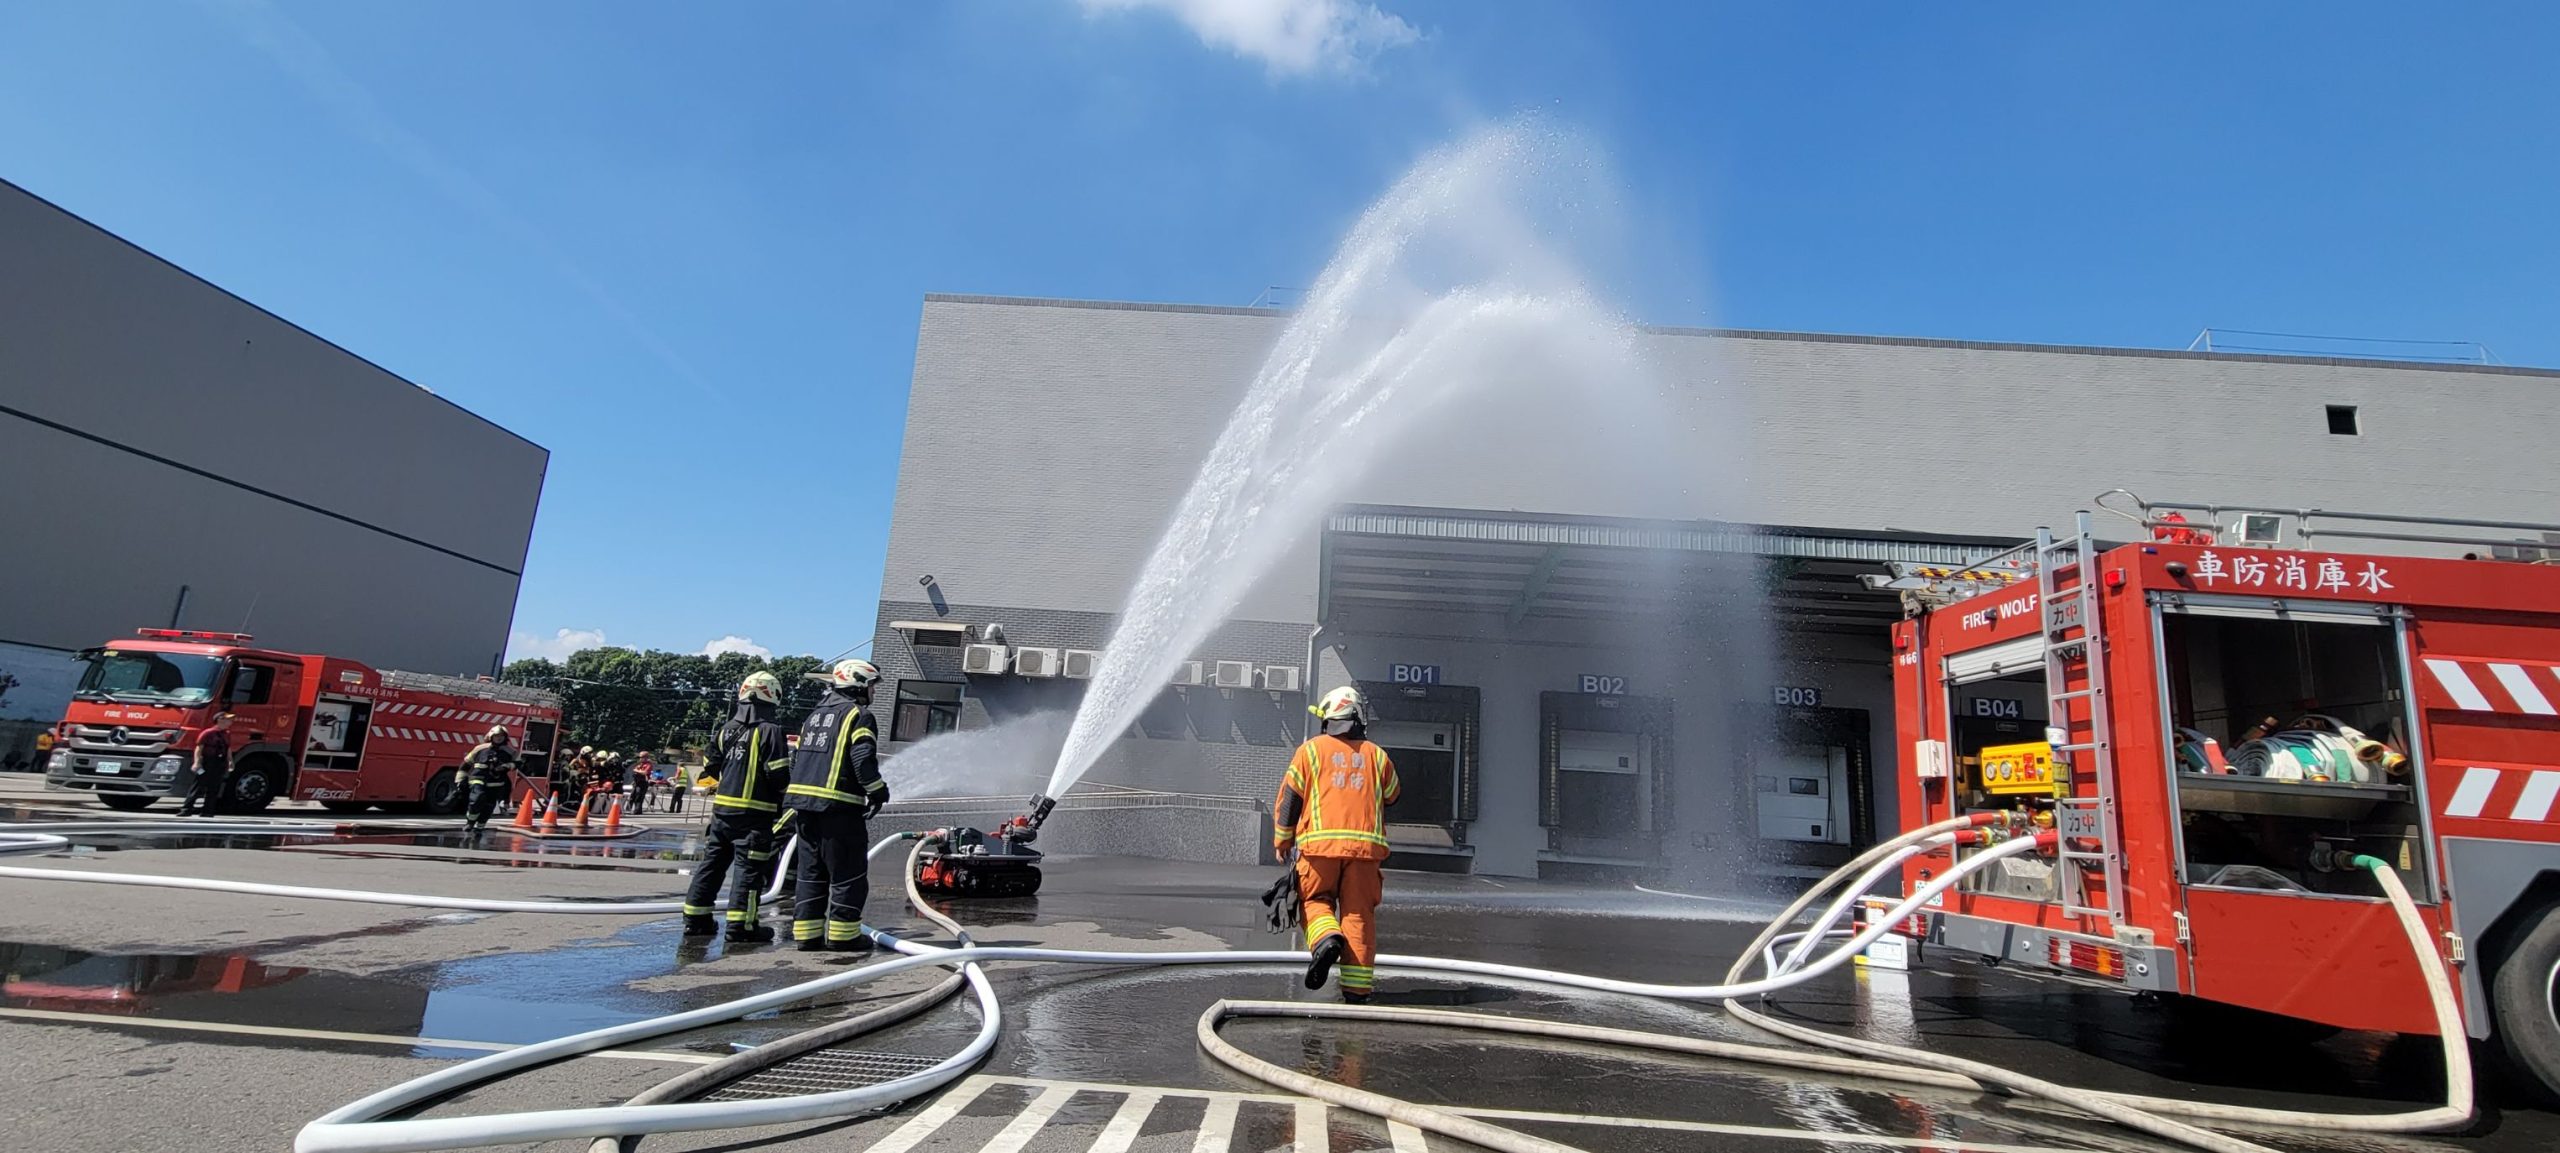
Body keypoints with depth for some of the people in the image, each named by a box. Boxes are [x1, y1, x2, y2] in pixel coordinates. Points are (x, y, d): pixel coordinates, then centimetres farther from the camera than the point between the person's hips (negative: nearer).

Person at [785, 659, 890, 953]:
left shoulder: (815, 714, 19)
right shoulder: (858, 715, -6)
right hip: (838, 807, -8)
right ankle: (842, 934, 3)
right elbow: (863, 760, -17)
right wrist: (878, 791, -5)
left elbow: (796, 758, 20)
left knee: (811, 873, 14)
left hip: (803, 802, 8)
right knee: (848, 873, 1)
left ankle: (806, 934, 16)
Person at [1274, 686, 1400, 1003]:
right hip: (1365, 844, 2)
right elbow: (1390, 798, 26)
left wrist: (1282, 840, 18)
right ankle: (1356, 986, 6)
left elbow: (1288, 798, 8)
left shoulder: (1312, 749, 8)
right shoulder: (1377, 756, 13)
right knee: (1359, 912, 7)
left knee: (1316, 900, 14)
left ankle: (1326, 939, -16)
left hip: (1321, 843, -1)